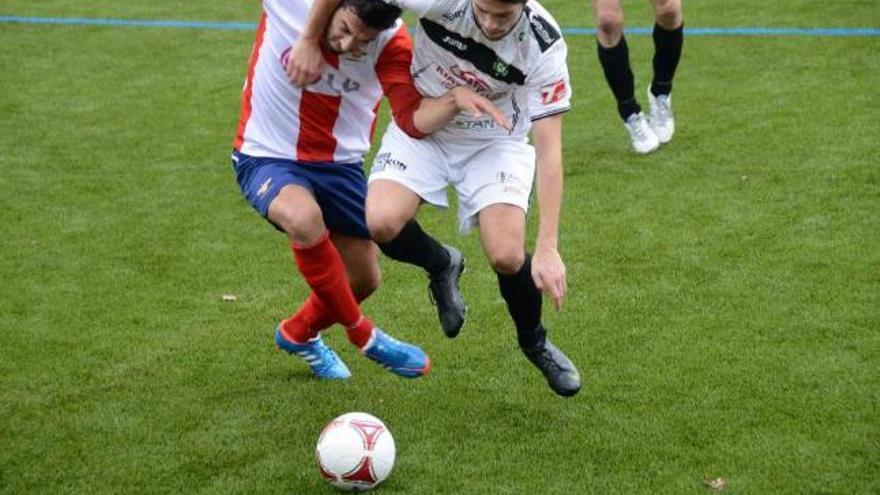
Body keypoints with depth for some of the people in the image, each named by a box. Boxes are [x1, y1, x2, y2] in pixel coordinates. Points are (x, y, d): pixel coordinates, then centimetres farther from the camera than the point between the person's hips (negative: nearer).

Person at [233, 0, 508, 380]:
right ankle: (362, 335, -12)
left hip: (340, 162, 4)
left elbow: (412, 118, -21)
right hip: (267, 158, -4)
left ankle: (298, 334, 44)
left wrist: (455, 98, -42)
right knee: (303, 217, -35)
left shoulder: (390, 42, -17)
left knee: (363, 279, 10)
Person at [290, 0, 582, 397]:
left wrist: (547, 248, -30)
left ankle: (534, 342, 14)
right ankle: (442, 266, 11)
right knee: (382, 223, -26)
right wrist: (310, 41, -16)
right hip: (422, 128, 1)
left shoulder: (544, 46, -28)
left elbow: (549, 149, -26)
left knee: (506, 256, -20)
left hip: (495, 141, -1)